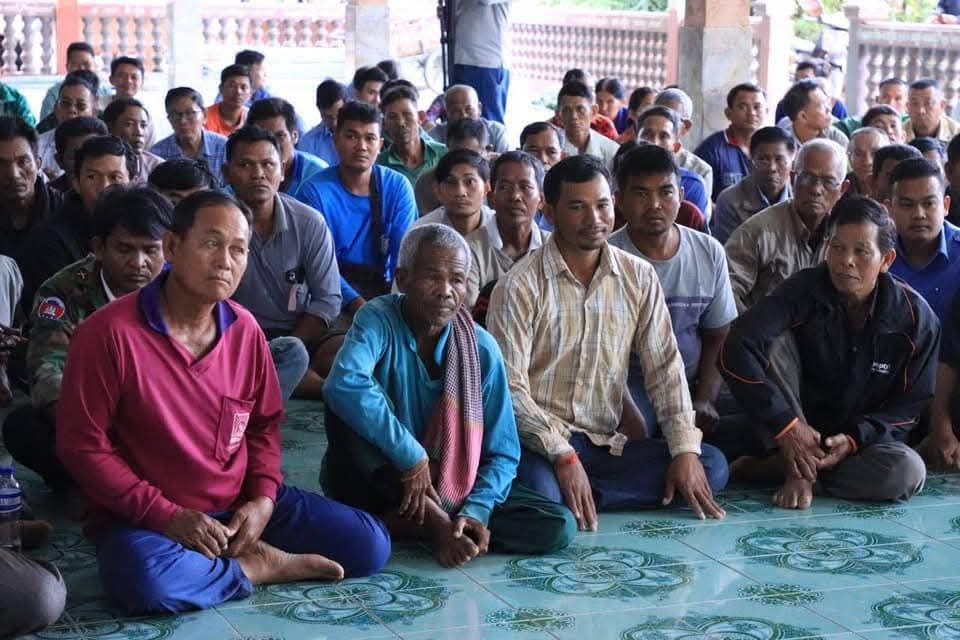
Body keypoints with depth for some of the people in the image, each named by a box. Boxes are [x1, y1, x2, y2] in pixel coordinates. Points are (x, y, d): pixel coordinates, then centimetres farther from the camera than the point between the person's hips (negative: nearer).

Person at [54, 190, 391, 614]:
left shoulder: (245, 328, 2)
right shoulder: (110, 332, -16)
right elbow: (81, 444, -14)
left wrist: (263, 497, -6)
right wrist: (166, 515, -19)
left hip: (240, 507, 5)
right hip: (146, 516, -4)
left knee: (369, 545, -6)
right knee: (144, 580, -40)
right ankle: (254, 568, -12)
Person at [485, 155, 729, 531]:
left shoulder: (639, 278, 8)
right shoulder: (519, 287, -6)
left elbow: (665, 366, 6)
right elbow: (509, 387, -11)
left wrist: (686, 449, -7)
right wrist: (564, 456, -21)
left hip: (608, 442, 6)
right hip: (539, 443, -6)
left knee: (712, 465, -13)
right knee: (538, 488, -39)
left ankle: (573, 498, -13)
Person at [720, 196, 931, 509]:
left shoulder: (916, 318, -13)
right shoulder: (804, 289, -17)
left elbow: (910, 403, -5)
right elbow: (737, 350, -30)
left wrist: (854, 438, -22)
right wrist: (786, 424, -36)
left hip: (860, 437, 1)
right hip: (801, 428, -1)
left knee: (907, 471, -34)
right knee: (775, 343, -26)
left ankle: (778, 466, -17)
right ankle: (798, 469, -22)